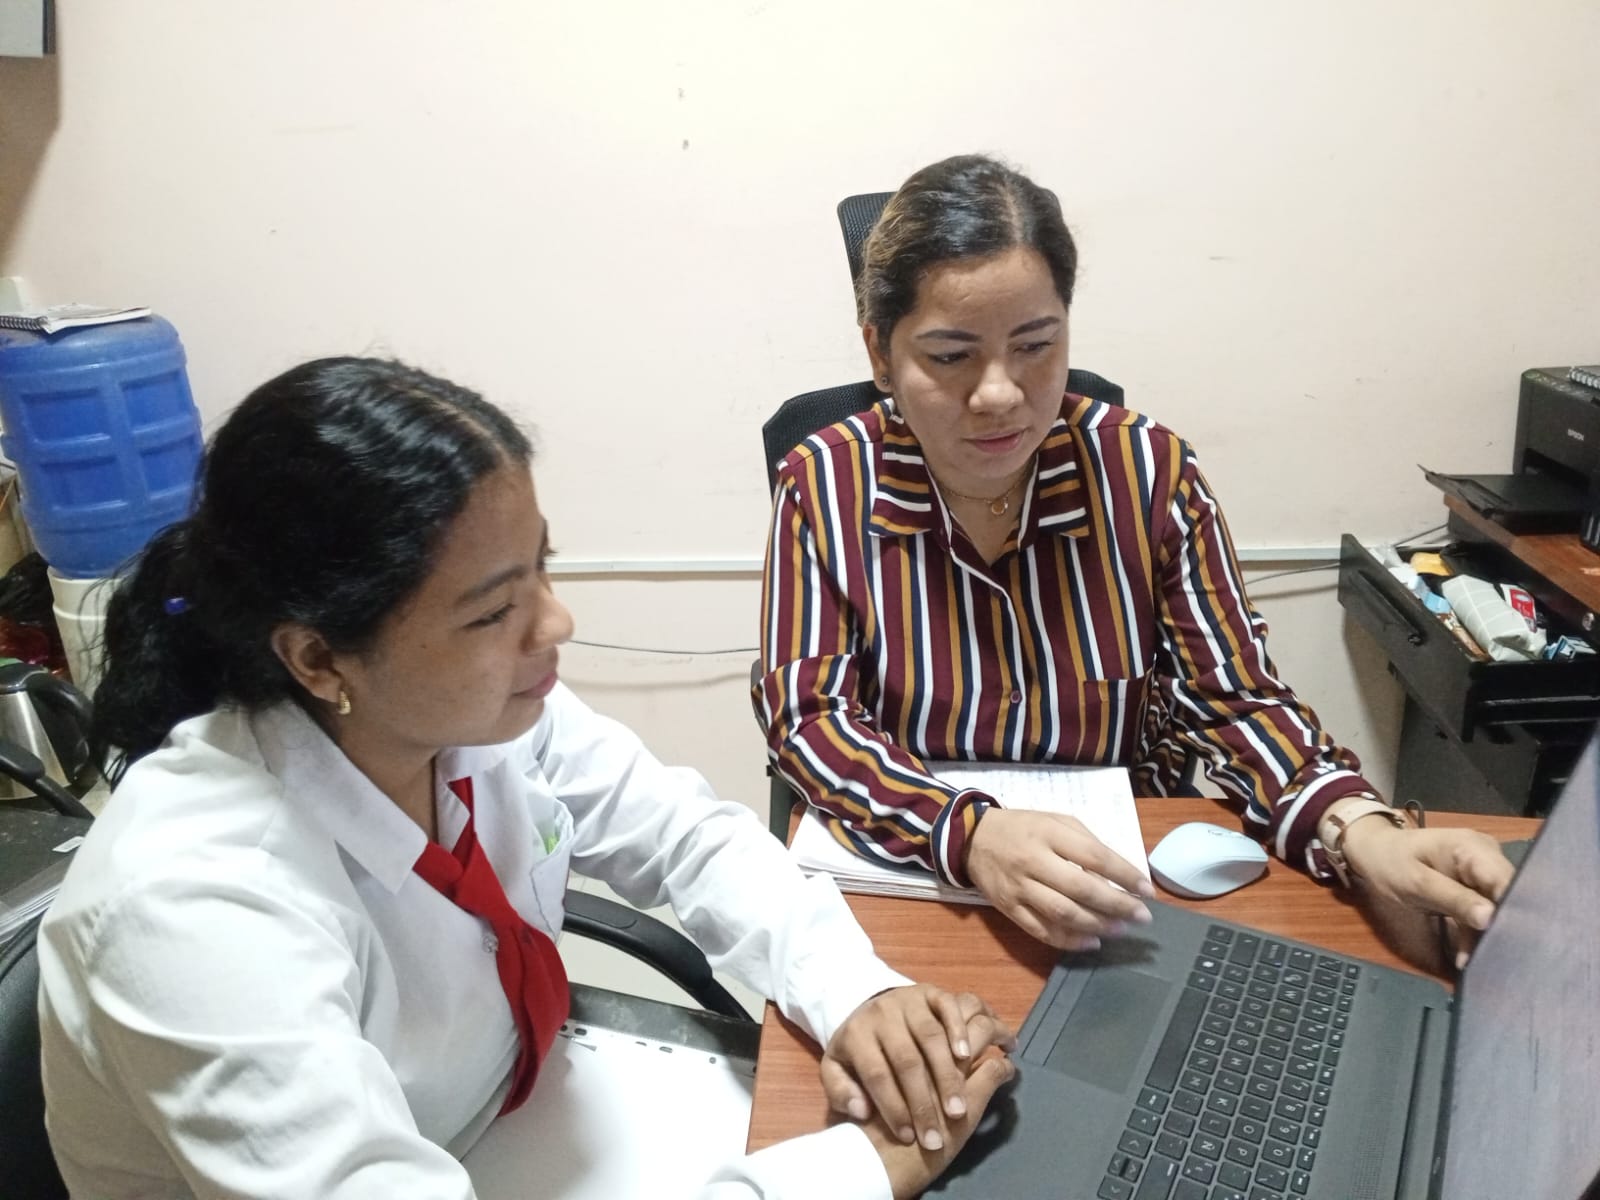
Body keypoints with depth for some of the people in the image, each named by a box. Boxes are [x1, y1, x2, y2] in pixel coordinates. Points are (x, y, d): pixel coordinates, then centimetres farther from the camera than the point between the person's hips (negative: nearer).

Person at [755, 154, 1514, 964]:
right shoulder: (824, 487, -9)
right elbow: (806, 714, -13)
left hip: (1121, 888, 4)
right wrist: (971, 836, -29)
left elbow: (1231, 698, -4)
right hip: (896, 884, -3)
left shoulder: (1150, 472, -6)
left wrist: (1360, 831, -23)